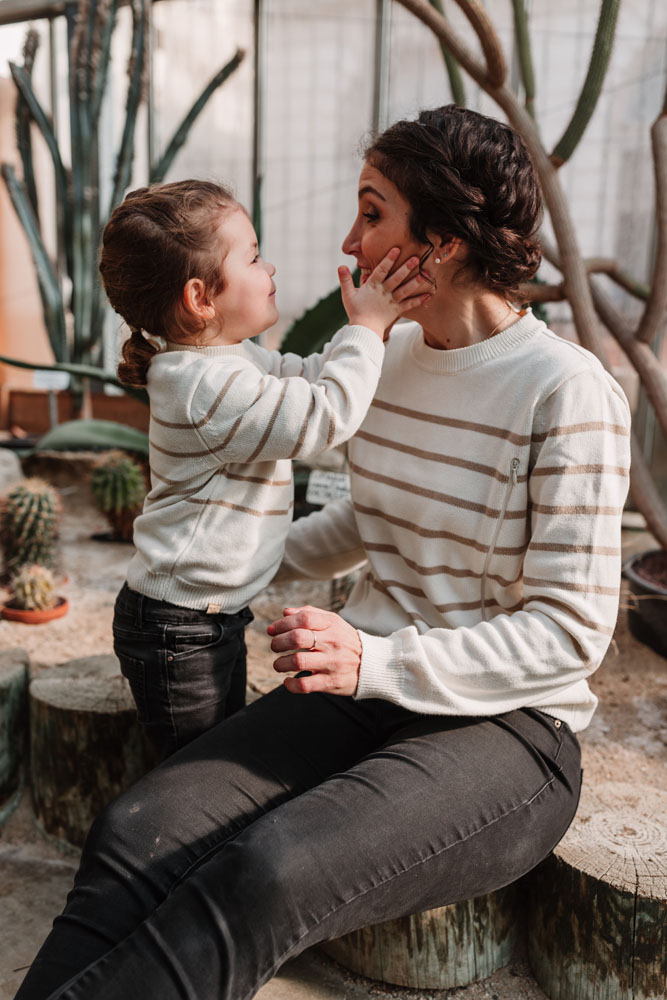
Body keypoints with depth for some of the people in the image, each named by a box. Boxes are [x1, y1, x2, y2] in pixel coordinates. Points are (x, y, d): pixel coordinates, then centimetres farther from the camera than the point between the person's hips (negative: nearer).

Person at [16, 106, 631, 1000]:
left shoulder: (567, 392, -14)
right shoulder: (390, 355, 7)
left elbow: (570, 630, -14)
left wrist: (376, 661, -26)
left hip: (505, 729, -5)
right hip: (368, 692, 6)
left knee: (269, 873, -33)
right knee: (137, 831, -19)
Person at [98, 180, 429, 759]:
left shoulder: (231, 359, 6)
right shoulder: (207, 387, -26)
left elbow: (312, 378, 15)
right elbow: (324, 417, -29)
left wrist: (376, 321, 4)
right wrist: (365, 328, -18)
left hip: (216, 616, 10)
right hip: (177, 631, -10)